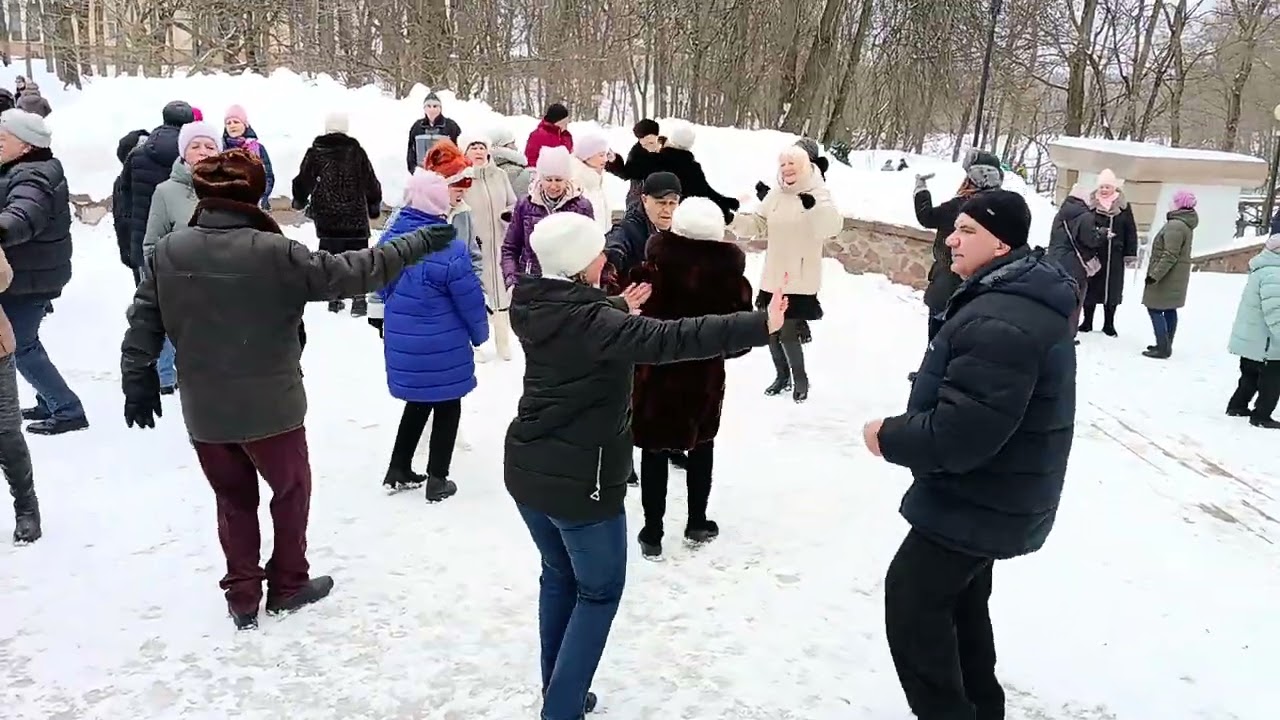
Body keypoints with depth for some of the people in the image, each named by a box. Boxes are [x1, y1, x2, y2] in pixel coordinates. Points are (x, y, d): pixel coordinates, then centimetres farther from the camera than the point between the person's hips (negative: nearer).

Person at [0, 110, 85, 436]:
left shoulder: (31, 178, -24)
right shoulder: (31, 171, 9)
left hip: (29, 279, -10)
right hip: (32, 273, 10)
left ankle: (68, 410, 4)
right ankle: (51, 403, 31)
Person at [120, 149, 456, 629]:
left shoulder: (168, 251, -4)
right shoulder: (274, 253, -18)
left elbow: (142, 324, 2)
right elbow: (351, 273, -15)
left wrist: (138, 382, 14)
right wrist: (417, 244, -6)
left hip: (204, 411, 4)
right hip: (270, 408, -4)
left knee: (233, 499, 19)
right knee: (290, 491, 18)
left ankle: (242, 597, 26)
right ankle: (288, 585, 31)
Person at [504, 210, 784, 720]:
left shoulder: (534, 307, 0)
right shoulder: (592, 322, -23)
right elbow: (670, 339, -35)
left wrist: (618, 309, 36)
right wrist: (758, 326, -36)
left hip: (526, 468, 8)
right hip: (580, 479, -8)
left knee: (559, 575, 24)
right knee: (599, 590, 11)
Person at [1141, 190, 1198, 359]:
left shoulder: (1175, 226, -20)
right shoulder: (1184, 224, 13)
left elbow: (1170, 256, -24)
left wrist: (1154, 274, -23)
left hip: (1167, 276, -10)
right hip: (1176, 277, 10)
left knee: (1155, 309, -6)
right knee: (1169, 310, 14)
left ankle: (1163, 348, -7)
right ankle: (1165, 345, 20)